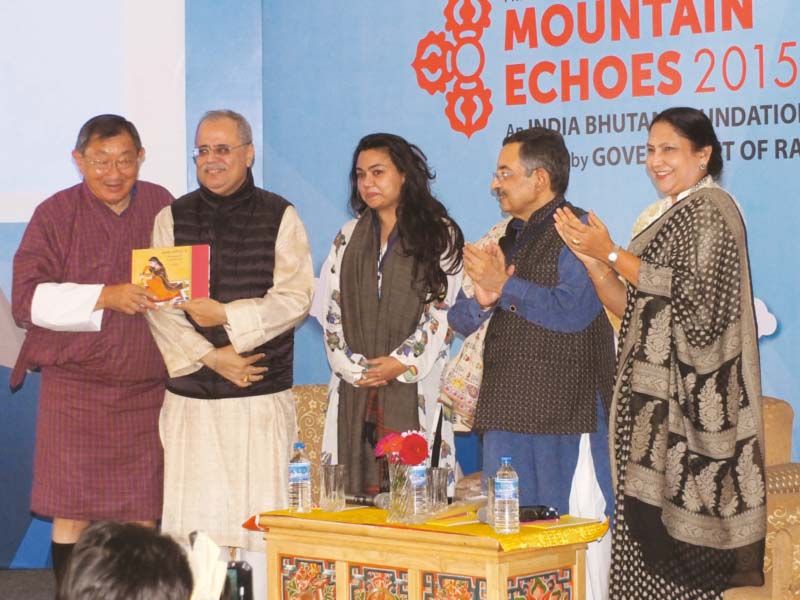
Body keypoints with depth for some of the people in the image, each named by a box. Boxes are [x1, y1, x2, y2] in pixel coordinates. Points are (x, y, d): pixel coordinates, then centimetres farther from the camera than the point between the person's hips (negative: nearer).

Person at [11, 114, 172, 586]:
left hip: (147, 386, 3)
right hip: (75, 387, -2)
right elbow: (28, 299, -9)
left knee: (144, 517, 4)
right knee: (72, 513, -1)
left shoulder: (161, 206, 8)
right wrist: (106, 297, -20)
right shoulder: (56, 215, -1)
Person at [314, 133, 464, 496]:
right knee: (355, 482, -1)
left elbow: (443, 311, -4)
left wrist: (401, 363, -12)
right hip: (355, 387, 4)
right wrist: (350, 366, -3)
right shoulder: (349, 238, 17)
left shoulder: (440, 235, 2)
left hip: (414, 388, -4)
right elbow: (330, 310, 11)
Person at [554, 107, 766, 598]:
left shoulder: (711, 208, -5)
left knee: (676, 515, -11)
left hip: (689, 393, -8)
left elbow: (694, 291, -17)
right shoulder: (662, 217, 20)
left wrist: (612, 254, -12)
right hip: (655, 393, 8)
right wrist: (590, 258, 1)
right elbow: (632, 309, 16)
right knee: (650, 516, 4)